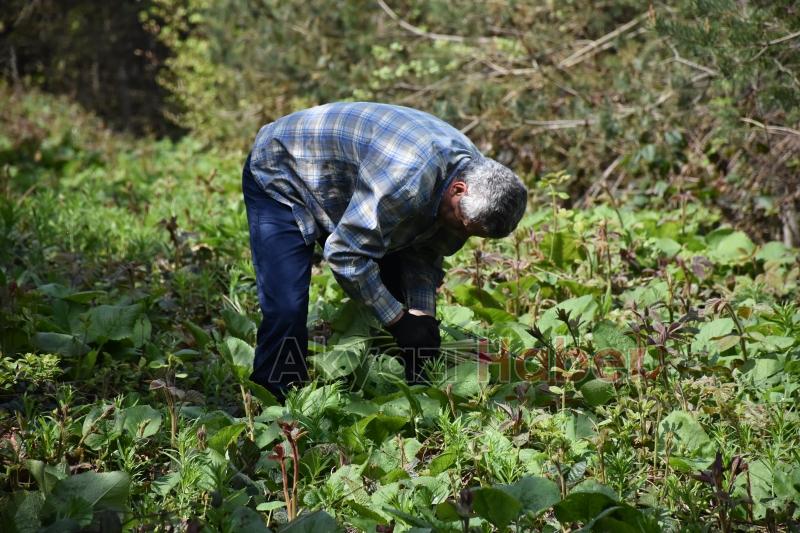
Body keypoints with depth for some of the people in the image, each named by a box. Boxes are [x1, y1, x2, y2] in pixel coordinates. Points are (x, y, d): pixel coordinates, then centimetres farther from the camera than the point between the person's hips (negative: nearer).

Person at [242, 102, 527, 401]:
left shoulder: (473, 171, -13)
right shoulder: (409, 178, -42)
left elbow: (424, 253, -1)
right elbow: (345, 252, -34)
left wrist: (422, 315, -16)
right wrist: (398, 320, -27)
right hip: (280, 176, -8)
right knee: (286, 309, -20)